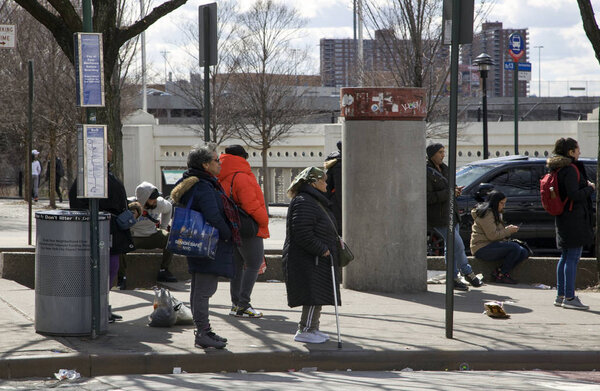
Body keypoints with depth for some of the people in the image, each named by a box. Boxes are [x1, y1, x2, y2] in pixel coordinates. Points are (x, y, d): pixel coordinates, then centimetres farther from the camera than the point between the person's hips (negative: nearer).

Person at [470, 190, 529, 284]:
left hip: (491, 246, 10)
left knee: (524, 252, -3)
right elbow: (492, 235, -20)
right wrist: (508, 231, -10)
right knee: (515, 247, -27)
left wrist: (508, 229, 8)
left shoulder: (495, 213, 20)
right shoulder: (487, 214, -13)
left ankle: (499, 272, -7)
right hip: (482, 249, -10)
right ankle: (501, 274, -15)